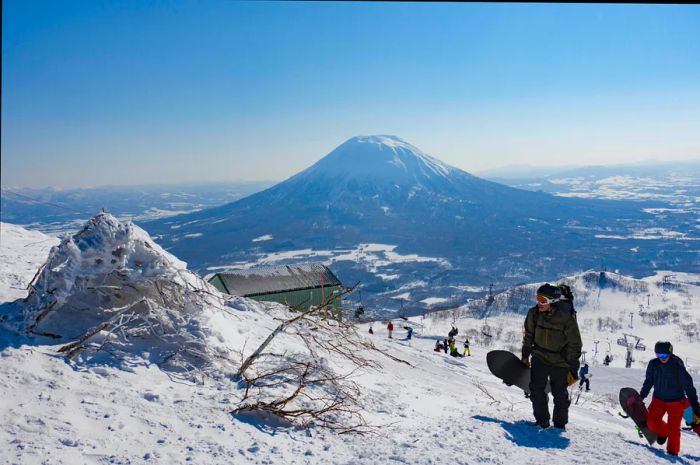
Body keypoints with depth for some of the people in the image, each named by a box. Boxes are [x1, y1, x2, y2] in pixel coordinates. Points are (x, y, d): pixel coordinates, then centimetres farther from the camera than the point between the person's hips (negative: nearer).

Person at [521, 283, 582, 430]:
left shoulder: (567, 318, -21)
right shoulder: (534, 313, -10)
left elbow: (575, 345, -13)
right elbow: (528, 335, 7)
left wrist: (573, 370, -11)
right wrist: (525, 356, 11)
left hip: (560, 363, -3)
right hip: (539, 358, 3)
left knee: (560, 395, 7)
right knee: (536, 391, 1)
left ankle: (560, 424, 25)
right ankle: (542, 421, 17)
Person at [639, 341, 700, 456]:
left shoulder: (678, 366, -20)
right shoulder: (653, 364, -9)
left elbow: (688, 386, -15)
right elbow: (648, 381, 8)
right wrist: (641, 396, 10)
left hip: (676, 402, -3)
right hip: (658, 399, 3)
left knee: (673, 429, -3)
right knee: (651, 422, -6)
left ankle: (673, 451, 16)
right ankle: (663, 432, 26)